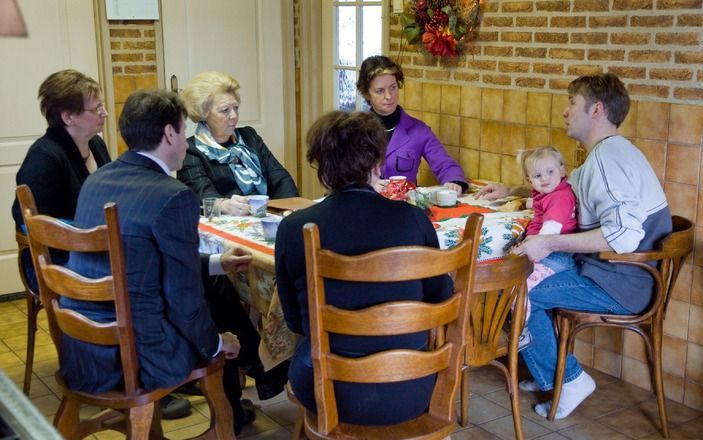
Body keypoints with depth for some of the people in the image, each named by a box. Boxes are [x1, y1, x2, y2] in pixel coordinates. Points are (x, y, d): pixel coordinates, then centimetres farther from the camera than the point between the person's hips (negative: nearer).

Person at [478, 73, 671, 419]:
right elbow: (563, 187, 32)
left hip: (621, 286, -11)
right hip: (617, 274, 11)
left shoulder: (607, 156, -20)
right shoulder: (608, 152, 14)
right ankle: (548, 373, 21)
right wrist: (511, 191, 25)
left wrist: (550, 243, -29)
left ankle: (568, 380, 4)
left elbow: (623, 235, -32)